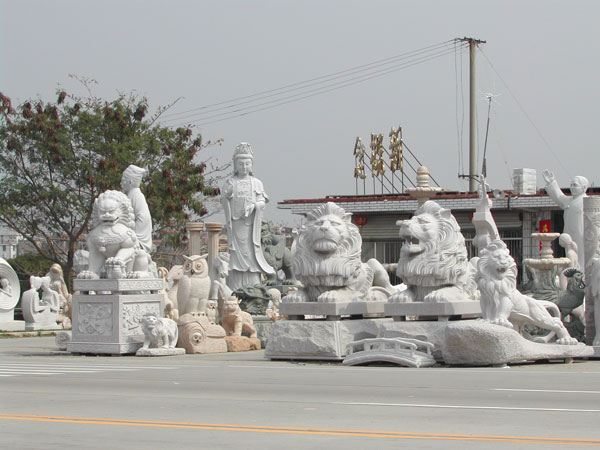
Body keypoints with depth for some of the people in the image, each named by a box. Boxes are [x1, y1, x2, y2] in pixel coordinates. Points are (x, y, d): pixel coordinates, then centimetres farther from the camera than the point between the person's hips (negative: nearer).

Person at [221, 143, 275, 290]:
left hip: (251, 224, 1)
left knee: (251, 254, -2)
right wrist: (227, 195, -23)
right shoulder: (230, 183, 6)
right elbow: (224, 203, -2)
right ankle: (235, 289, -5)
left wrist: (254, 205, -18)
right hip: (235, 223, -1)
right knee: (236, 255, -4)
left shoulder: (256, 183, 9)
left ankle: (254, 287, 0)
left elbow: (262, 202, 3)